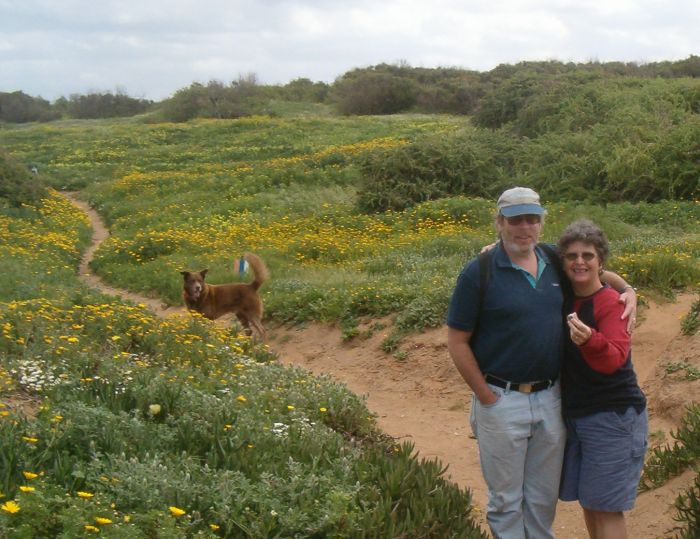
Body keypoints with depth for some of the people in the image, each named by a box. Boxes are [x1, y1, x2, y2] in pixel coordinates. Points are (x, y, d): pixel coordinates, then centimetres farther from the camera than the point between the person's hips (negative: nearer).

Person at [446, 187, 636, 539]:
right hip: (502, 401, -4)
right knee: (506, 500, 9)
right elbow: (457, 342, -9)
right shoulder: (478, 273, -11)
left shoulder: (555, 262, 4)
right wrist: (486, 398, -11)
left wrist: (628, 290, 3)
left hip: (551, 398, 5)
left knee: (544, 497, 16)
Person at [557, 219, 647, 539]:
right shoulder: (563, 300, 4)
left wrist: (590, 339, -47)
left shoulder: (610, 302, -15)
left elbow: (613, 360, -26)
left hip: (613, 417, -7)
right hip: (575, 414, 7)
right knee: (588, 502, 14)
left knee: (606, 507, -3)